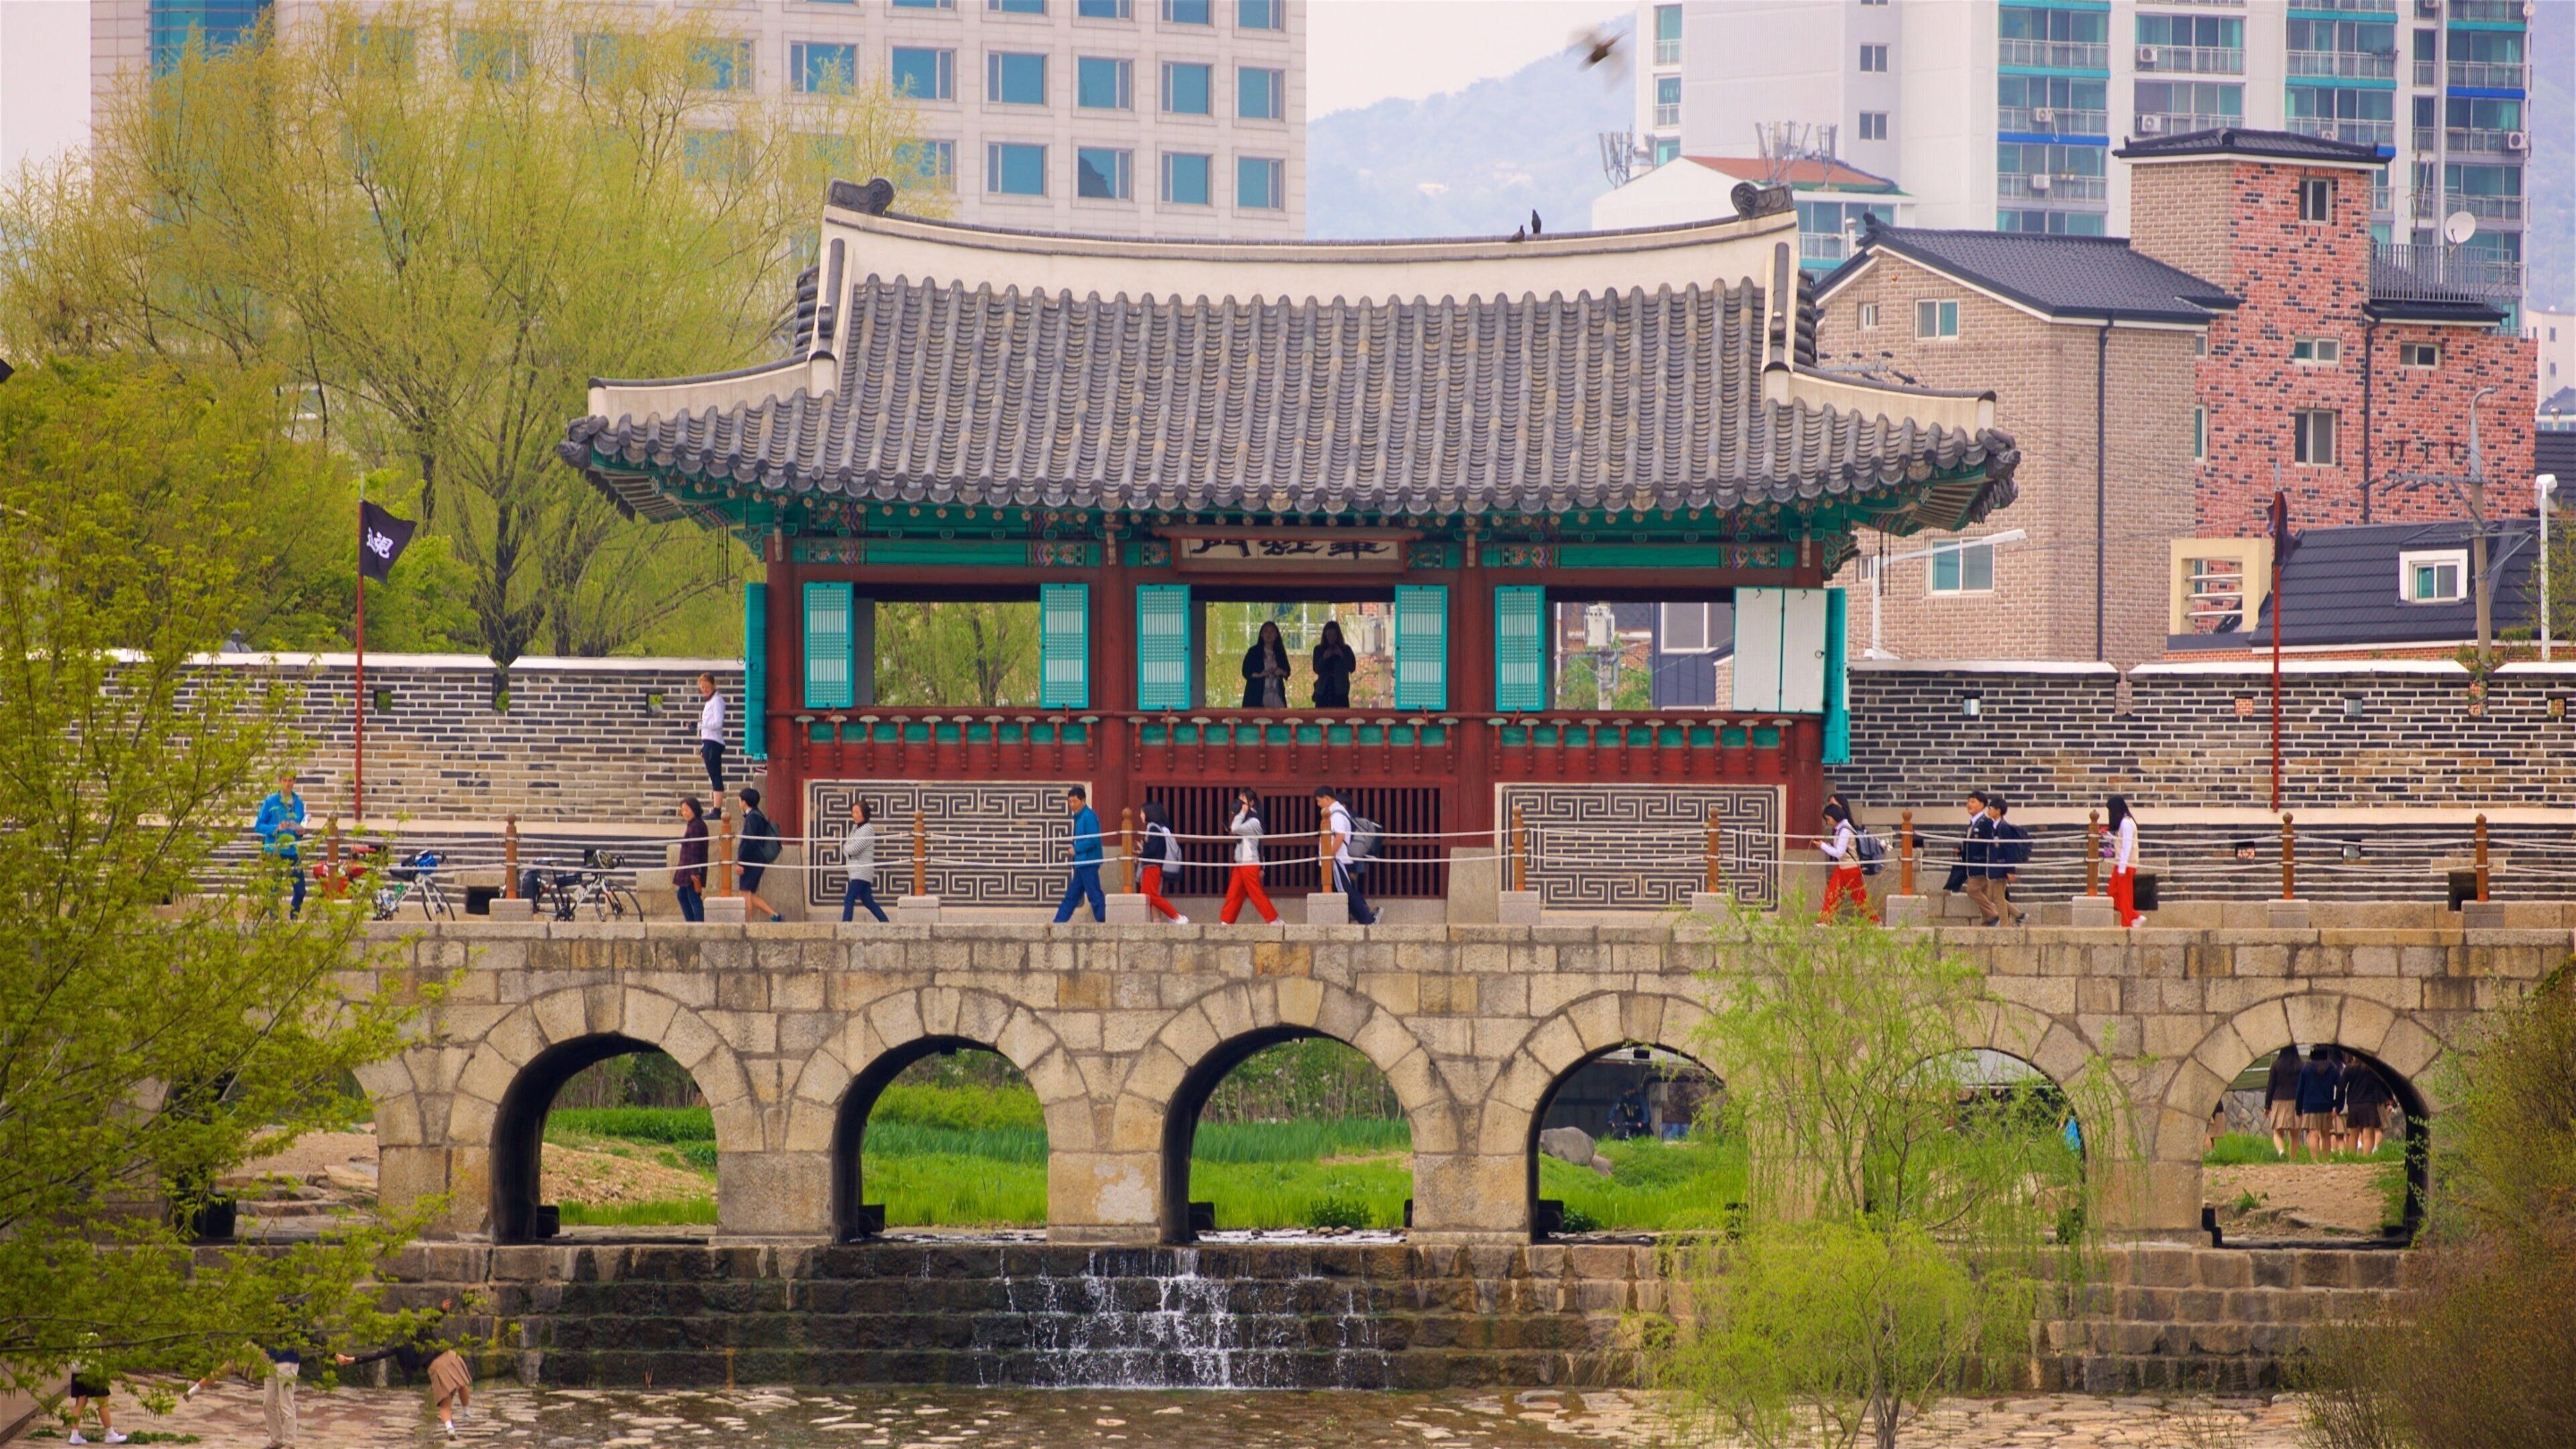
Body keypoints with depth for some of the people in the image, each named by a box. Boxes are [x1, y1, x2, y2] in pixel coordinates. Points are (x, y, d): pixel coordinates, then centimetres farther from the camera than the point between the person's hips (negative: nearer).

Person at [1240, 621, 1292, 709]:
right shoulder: (1253, 651, 4)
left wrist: (1282, 672, -7)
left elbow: (1287, 671, 16)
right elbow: (1246, 672, 1)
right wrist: (1259, 675, -16)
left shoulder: (1280, 652, 13)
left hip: (1276, 695, 3)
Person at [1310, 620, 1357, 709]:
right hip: (1323, 691, 1)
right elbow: (1316, 669, 2)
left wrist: (1342, 655, -13)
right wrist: (1324, 658, -14)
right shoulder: (1319, 650, 7)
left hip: (1340, 691, -1)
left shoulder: (1346, 649, 5)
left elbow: (1352, 668, -2)